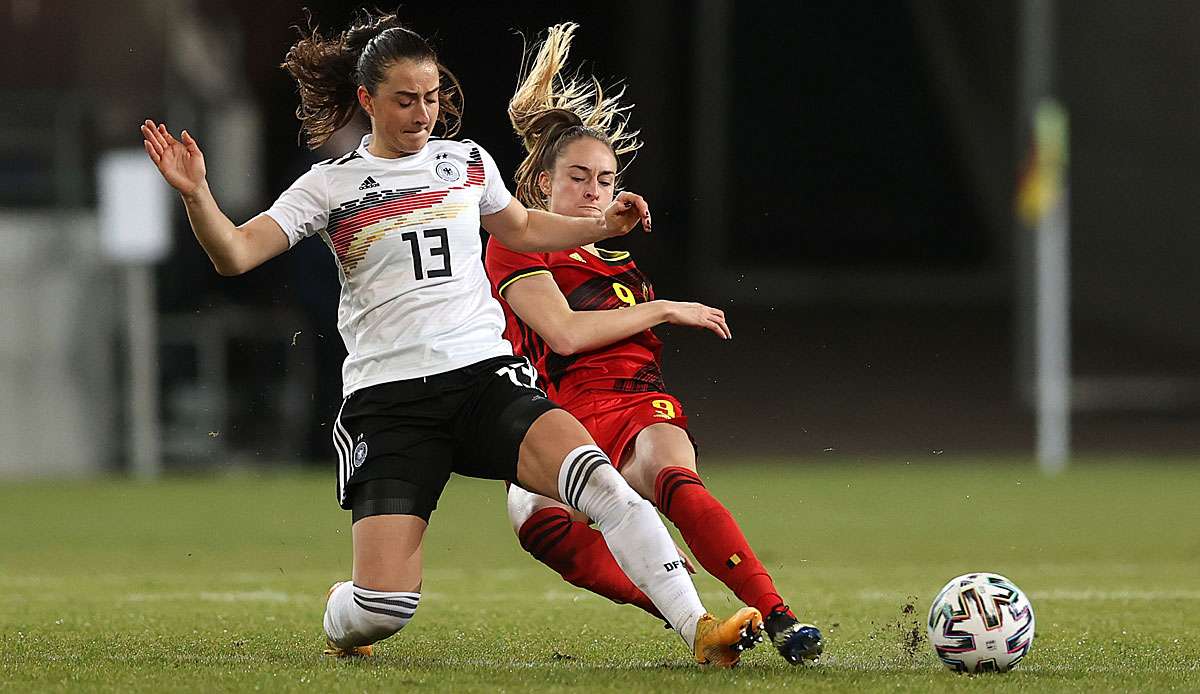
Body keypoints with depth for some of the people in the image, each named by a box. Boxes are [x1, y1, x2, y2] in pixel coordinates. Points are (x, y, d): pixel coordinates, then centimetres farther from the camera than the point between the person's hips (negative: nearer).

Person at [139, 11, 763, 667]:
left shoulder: (468, 163, 13)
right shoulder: (329, 187, 4)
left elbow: (519, 227, 33)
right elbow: (235, 254, -5)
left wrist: (602, 225, 20)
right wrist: (195, 195, -22)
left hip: (485, 374, 2)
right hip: (387, 400, -2)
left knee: (597, 477, -28)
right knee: (384, 608, -13)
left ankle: (699, 630, -27)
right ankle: (341, 616, 26)